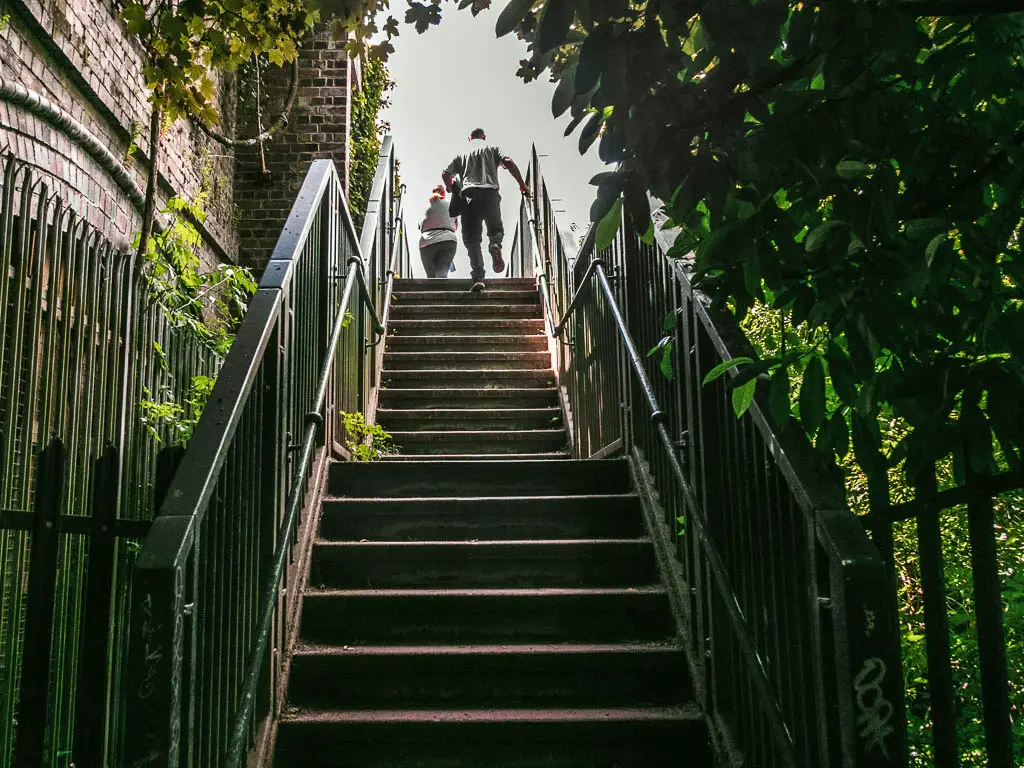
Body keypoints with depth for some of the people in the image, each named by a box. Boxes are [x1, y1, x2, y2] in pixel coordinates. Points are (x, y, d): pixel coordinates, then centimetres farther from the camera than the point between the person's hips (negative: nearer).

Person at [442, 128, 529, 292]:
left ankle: (478, 277, -19)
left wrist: (452, 191, 30)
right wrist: (522, 185, 7)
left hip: (469, 193, 0)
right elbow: (508, 162, 4)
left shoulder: (461, 155, 24)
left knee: (472, 238, -3)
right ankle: (495, 244, -21)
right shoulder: (491, 149, 20)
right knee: (496, 229, 16)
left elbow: (445, 173, 14)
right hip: (490, 192, 0)